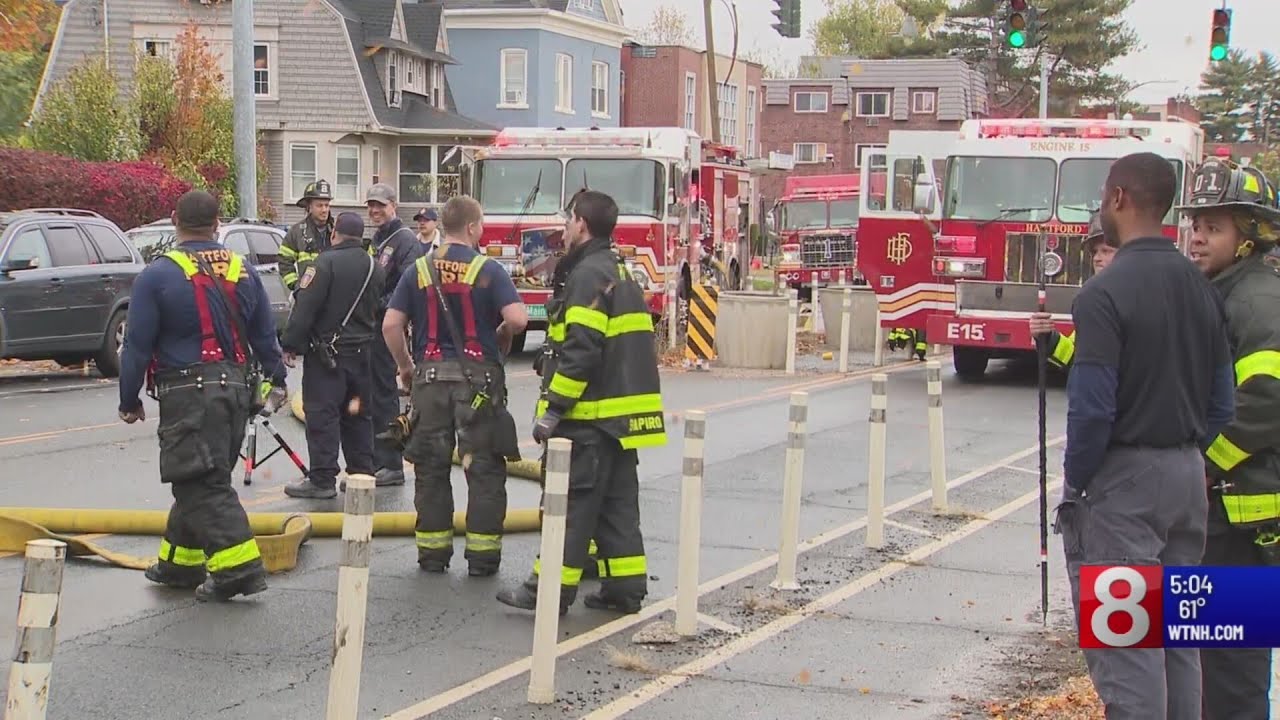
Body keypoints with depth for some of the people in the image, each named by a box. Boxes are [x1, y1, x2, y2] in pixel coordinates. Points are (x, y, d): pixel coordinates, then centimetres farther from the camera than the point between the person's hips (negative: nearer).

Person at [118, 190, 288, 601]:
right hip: (237, 388, 6)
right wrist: (277, 380, 27)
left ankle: (238, 567, -16)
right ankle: (179, 561, 26)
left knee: (202, 484, -6)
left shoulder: (157, 276, -8)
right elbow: (265, 336, 15)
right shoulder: (243, 271, 7)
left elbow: (137, 346, -6)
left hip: (188, 395, -6)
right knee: (202, 480, 17)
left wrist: (129, 401, 2)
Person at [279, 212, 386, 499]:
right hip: (362, 351, 7)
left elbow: (305, 308, -16)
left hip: (327, 351, -7)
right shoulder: (376, 268, 8)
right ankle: (362, 473, 18)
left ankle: (323, 480, -5)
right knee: (358, 413, 15)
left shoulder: (326, 262, -13)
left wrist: (291, 345, -11)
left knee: (322, 414, -4)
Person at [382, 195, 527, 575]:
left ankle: (433, 550, 14)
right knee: (484, 469, 4)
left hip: (431, 377, 3)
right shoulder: (488, 270, -6)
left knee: (431, 468, 10)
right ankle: (482, 554, 5)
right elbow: (517, 318, -17)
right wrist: (501, 338, 5)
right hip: (478, 378, -3)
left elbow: (391, 324, 1)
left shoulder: (419, 270, 4)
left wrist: (404, 365, 14)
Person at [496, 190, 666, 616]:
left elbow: (581, 350, -22)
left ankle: (552, 589, -3)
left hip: (591, 417, -10)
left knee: (571, 504, -6)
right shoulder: (620, 273, 18)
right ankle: (625, 588, 13)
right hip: (622, 415, 10)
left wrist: (553, 409, -20)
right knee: (616, 503, 11)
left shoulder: (589, 275, -13)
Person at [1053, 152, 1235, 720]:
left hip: (1124, 480, -8)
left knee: (1125, 641, -4)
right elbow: (1220, 401, 11)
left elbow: (1092, 409, -19)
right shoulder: (1201, 289, 7)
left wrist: (1075, 482, -7)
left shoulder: (1105, 293, -17)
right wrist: (1188, 453, 19)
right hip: (1188, 476, 8)